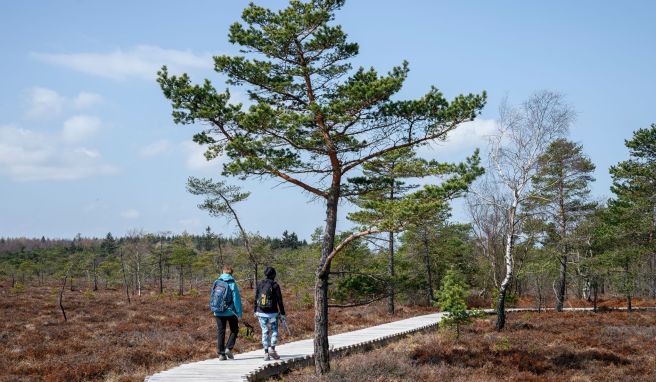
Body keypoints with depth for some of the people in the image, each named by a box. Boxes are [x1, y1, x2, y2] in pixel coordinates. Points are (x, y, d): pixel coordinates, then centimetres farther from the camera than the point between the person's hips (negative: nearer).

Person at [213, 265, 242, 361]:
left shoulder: (217, 283, 1)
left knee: (220, 332, 9)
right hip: (230, 311, -3)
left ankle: (221, 353, 6)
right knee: (234, 330, 14)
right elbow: (236, 299, -11)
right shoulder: (232, 283, -10)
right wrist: (239, 313, -8)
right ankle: (229, 348, -1)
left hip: (218, 312, 3)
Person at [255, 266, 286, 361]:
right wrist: (282, 313, -1)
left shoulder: (260, 284, 3)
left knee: (265, 332, 8)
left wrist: (256, 311, 18)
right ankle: (272, 348, -5)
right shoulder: (275, 285, -8)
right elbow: (279, 300, -7)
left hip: (261, 312, 3)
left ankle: (266, 353, 4)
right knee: (274, 331, 12)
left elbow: (256, 299, 8)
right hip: (272, 313, -3)